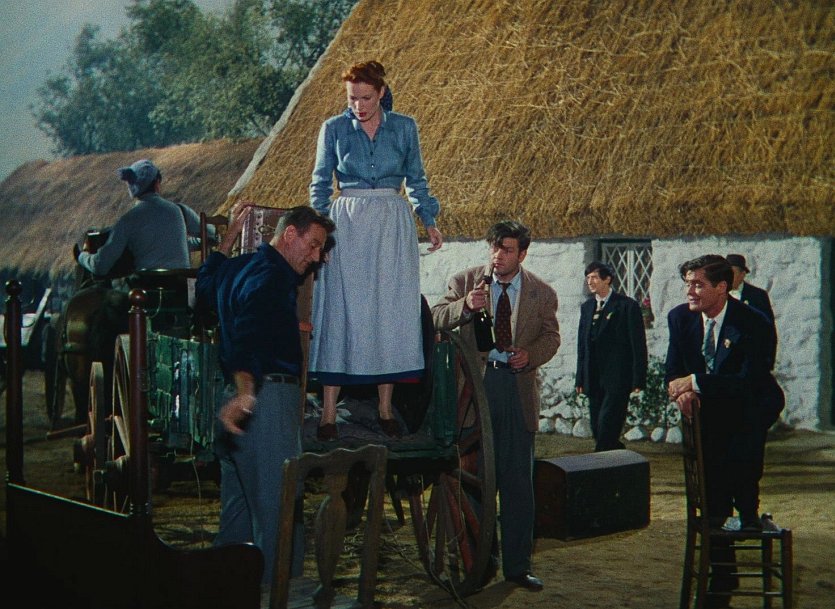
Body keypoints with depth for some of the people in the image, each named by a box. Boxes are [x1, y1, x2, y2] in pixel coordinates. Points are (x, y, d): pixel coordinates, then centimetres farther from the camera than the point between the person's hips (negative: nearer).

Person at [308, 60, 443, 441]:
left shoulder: (404, 127, 5)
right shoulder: (333, 129, 2)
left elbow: (416, 180, 13)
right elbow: (320, 183, 6)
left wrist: (429, 222, 4)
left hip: (393, 227, 1)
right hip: (347, 226, -1)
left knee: (391, 315, 3)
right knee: (340, 314, -4)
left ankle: (386, 409, 12)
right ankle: (328, 414, -2)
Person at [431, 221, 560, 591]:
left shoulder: (542, 293, 6)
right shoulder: (464, 282, 5)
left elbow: (551, 336, 12)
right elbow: (436, 320, -1)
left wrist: (530, 355, -10)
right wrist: (465, 306, -21)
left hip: (518, 386, 0)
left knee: (518, 481, 2)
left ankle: (517, 565, 12)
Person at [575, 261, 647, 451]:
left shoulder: (628, 306, -4)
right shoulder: (587, 307, 14)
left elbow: (639, 345, -5)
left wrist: (638, 379, -10)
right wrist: (580, 378, 12)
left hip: (617, 379, -6)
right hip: (593, 379, 6)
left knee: (607, 427, -12)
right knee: (597, 428, 7)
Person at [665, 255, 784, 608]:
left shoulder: (753, 324, -22)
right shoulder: (680, 318, -7)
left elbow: (748, 382, -30)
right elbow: (673, 373, -5)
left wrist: (696, 382, -33)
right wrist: (682, 390, -28)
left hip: (749, 410, -2)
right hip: (709, 413, 2)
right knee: (713, 503, 1)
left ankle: (748, 508, -3)